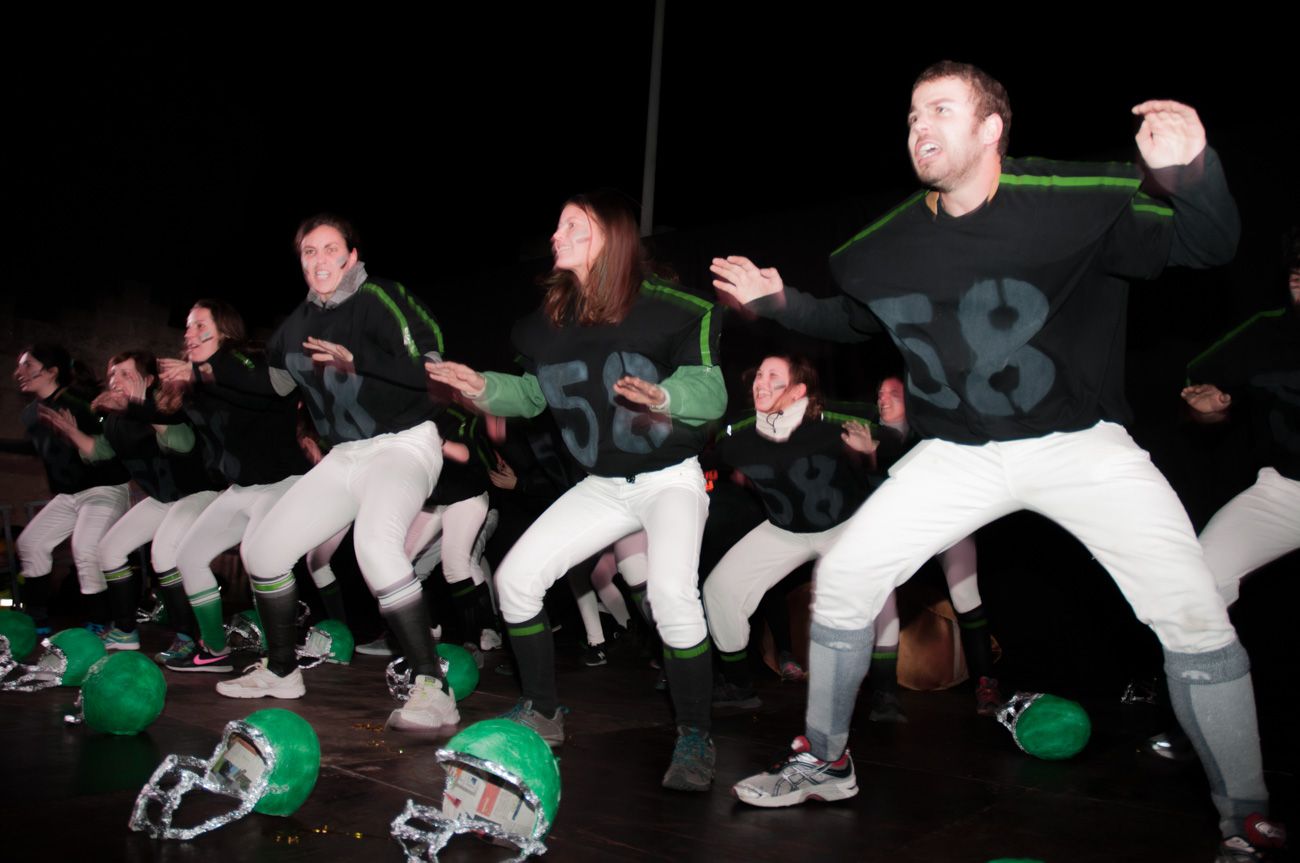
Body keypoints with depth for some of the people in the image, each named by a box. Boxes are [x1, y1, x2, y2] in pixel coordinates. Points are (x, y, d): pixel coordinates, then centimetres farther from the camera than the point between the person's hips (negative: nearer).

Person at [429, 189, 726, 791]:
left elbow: (711, 390, -17)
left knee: (671, 592, -30)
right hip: (602, 485, 6)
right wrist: (485, 389, -2)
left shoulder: (669, 307, -17)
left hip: (670, 478, -6)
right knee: (515, 577, -1)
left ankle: (694, 739, -8)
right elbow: (534, 393, 15)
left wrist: (664, 396, -36)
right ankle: (542, 714, 18)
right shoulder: (552, 319, 1)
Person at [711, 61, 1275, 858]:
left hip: (1079, 441, -3)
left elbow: (1208, 246, -12)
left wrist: (1192, 173, -33)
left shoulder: (1076, 200, -14)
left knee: (1193, 615, -16)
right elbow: (851, 319, 20)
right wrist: (779, 302, 7)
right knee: (843, 578, -3)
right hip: (955, 456, 3)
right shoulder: (890, 245, -1)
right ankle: (825, 761, 18)